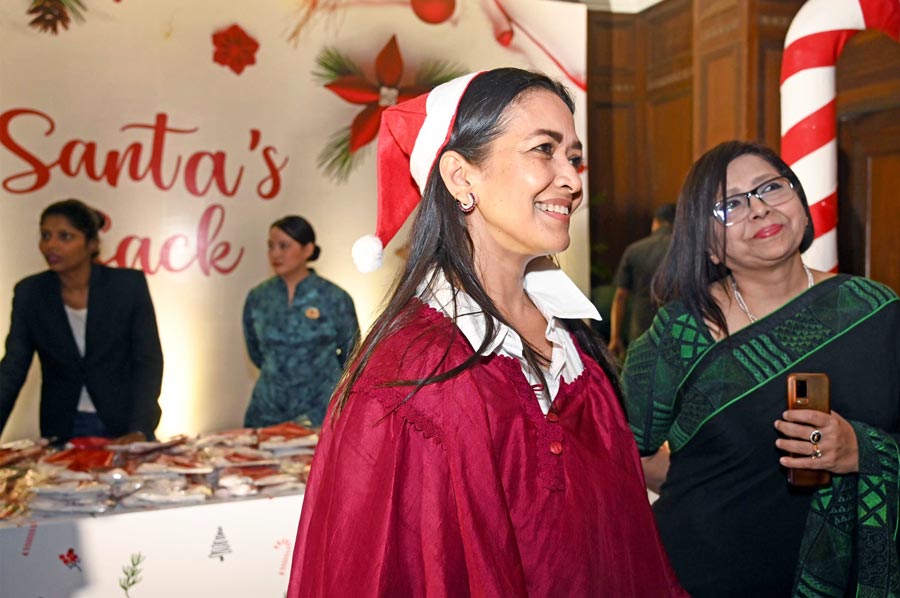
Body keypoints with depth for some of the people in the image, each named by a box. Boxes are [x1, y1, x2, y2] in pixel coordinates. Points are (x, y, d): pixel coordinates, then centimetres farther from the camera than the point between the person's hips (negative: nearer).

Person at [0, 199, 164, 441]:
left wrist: (138, 434, -20)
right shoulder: (29, 292, -4)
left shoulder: (129, 284, -11)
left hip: (124, 426, -1)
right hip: (62, 431, 2)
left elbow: (148, 362, -10)